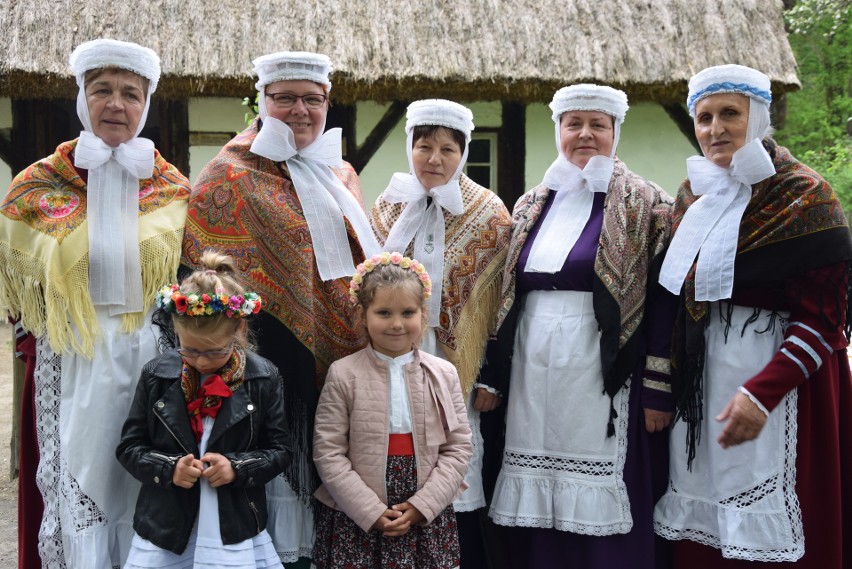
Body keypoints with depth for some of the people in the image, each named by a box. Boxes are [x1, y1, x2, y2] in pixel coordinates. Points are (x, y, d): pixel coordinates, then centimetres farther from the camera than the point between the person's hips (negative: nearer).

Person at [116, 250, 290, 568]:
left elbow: (279, 450, 2)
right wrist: (168, 468, -14)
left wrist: (238, 467, -16)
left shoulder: (264, 378, -4)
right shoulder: (156, 375, -2)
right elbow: (129, 447, 4)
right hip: (165, 534, 1)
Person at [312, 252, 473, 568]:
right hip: (355, 520, -2)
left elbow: (458, 447, 1)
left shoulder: (444, 374, 2)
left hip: (427, 519, 2)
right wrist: (373, 512, -13)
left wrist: (421, 506, -9)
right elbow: (328, 452, -8)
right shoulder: (343, 374, -5)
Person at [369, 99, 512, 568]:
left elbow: (503, 305, -4)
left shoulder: (489, 215, -3)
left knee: (456, 489, 1)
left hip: (460, 375, -3)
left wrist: (493, 379, -8)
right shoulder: (386, 209, 7)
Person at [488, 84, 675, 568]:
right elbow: (507, 297, 17)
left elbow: (664, 300, -6)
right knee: (539, 507, 7)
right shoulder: (531, 207, 14)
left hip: (606, 382, -4)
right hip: (535, 384, 5)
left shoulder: (646, 206, 0)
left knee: (602, 516, -2)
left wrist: (659, 390, -11)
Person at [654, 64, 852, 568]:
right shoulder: (694, 196, 11)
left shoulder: (803, 195, -7)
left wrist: (762, 391, -23)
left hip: (774, 371, -5)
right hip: (701, 377, 6)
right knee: (702, 525, 7)